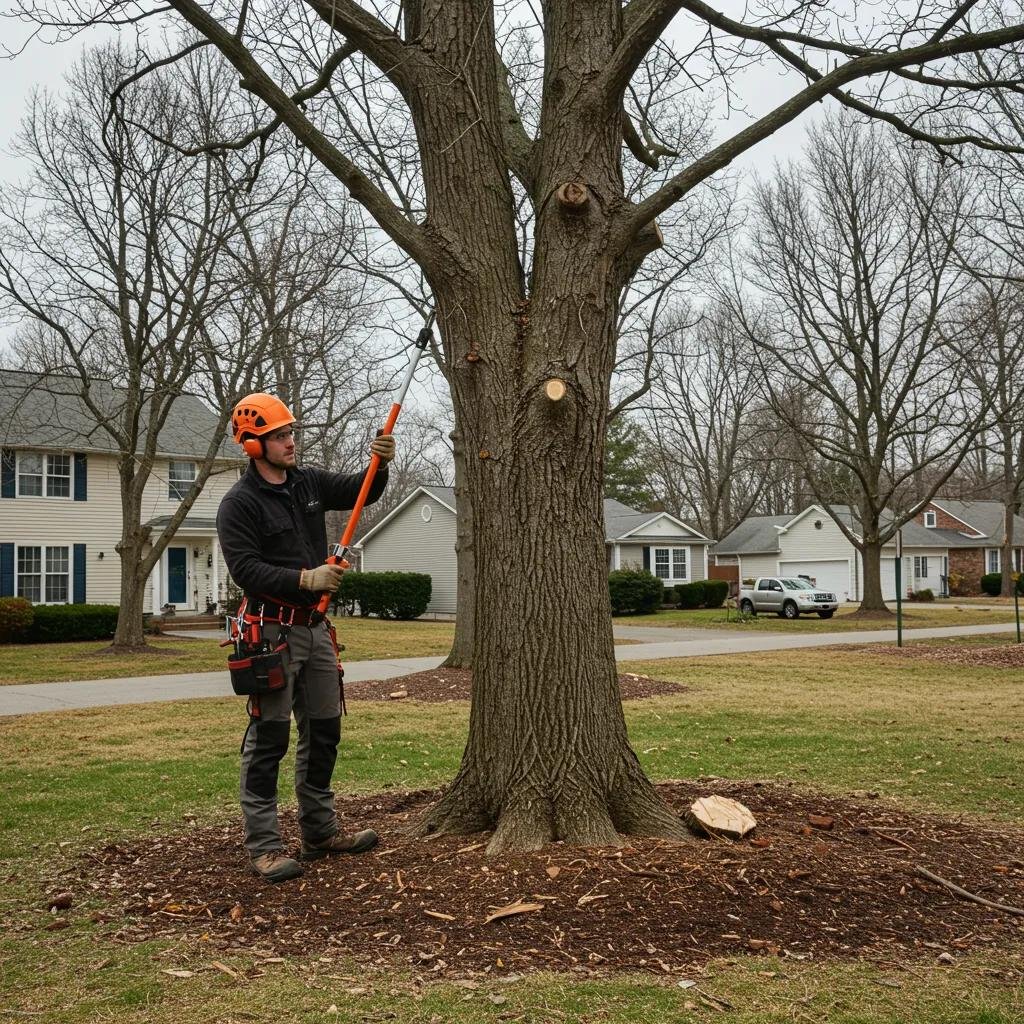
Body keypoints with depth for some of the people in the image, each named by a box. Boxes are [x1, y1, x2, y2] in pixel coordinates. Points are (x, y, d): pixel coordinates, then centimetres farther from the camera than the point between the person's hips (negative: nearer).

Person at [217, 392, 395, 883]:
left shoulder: (309, 483, 10)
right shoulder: (238, 504, -10)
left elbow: (361, 491, 7)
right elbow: (246, 570, -18)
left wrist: (381, 463, -13)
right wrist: (306, 578, -26)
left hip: (314, 628, 8)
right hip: (273, 632, -7)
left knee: (323, 732, 13)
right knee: (269, 738, -5)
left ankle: (320, 832, 25)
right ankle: (264, 845, 2)